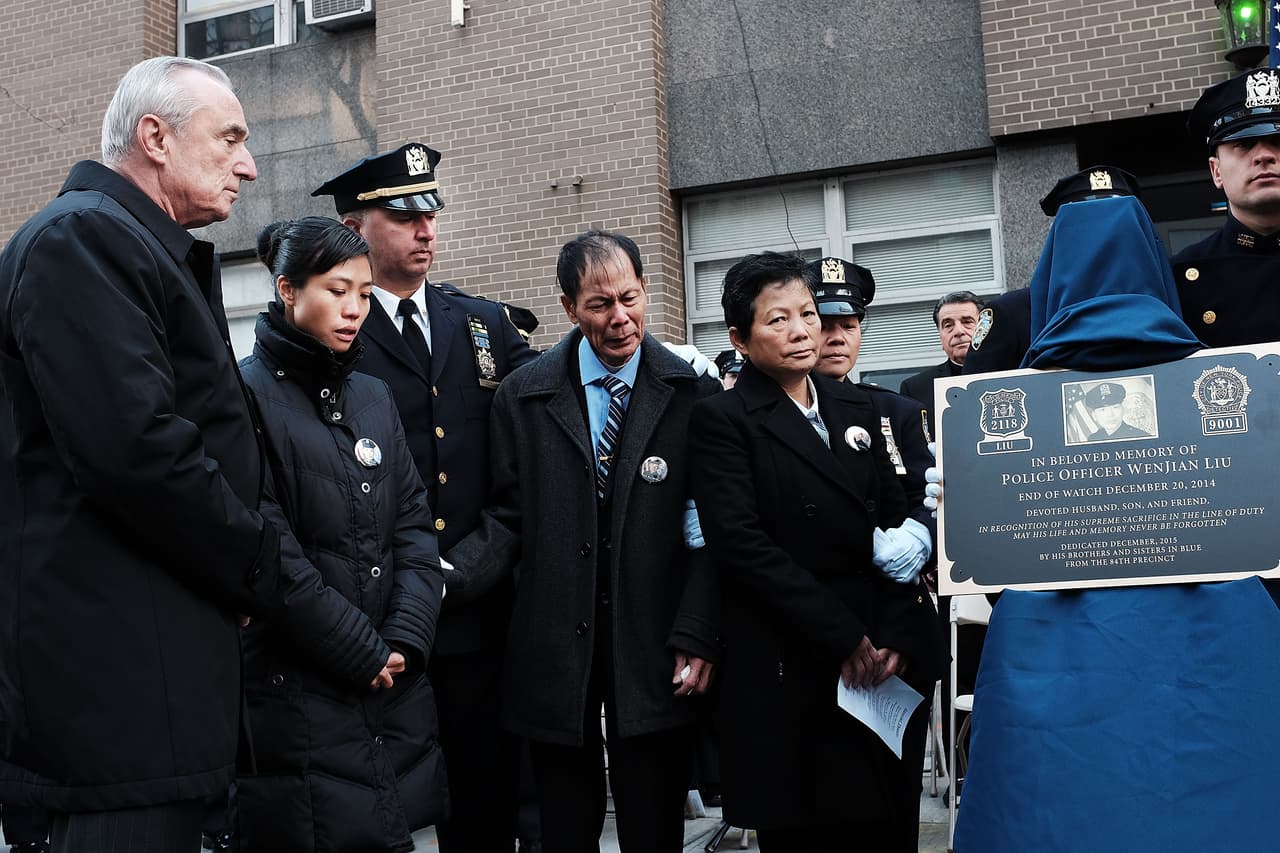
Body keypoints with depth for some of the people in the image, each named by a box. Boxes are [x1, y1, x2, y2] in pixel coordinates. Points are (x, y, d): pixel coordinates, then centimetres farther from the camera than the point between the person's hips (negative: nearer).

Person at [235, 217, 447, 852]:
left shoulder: (374, 398, 12)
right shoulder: (249, 395, -8)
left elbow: (413, 528, 7)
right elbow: (272, 557, -15)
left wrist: (404, 642, -6)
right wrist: (365, 654, -11)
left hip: (394, 690, 6)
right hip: (297, 695, -6)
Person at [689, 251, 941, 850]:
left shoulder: (856, 408, 13)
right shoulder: (722, 421, -5)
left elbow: (895, 519, 9)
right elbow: (741, 545, -14)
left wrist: (896, 634, -4)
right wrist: (845, 638, -14)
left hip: (884, 663, 5)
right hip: (789, 677, -5)